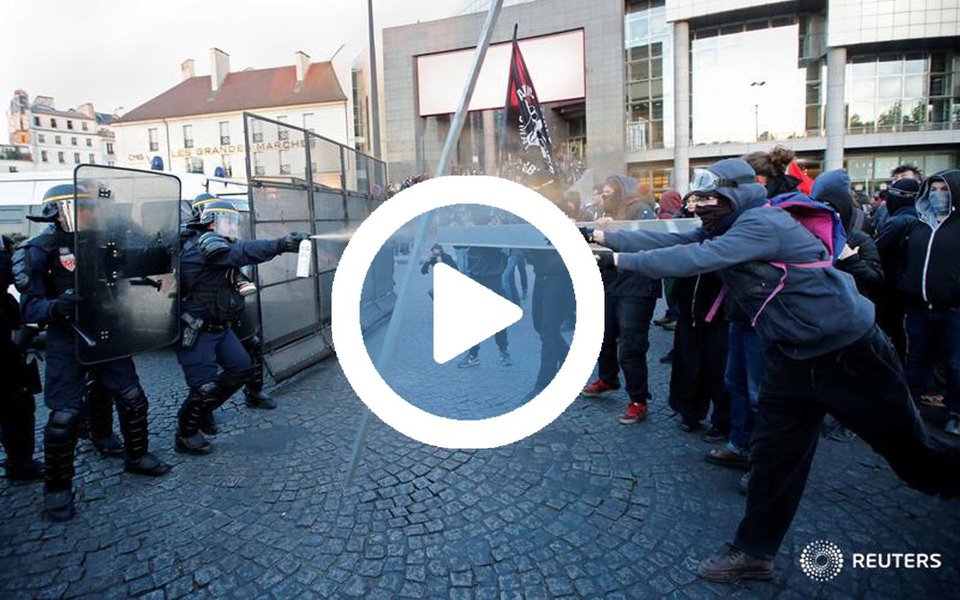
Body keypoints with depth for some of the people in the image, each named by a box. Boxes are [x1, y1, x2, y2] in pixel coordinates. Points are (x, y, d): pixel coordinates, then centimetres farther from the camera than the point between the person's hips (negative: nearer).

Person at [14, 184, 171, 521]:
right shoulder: (40, 251, -10)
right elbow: (29, 307, -14)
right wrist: (56, 307, -33)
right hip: (67, 340, -5)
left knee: (132, 398, 9)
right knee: (65, 414, -6)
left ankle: (136, 457, 30)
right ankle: (57, 488, 12)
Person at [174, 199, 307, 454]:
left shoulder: (219, 244, 15)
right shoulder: (204, 243, -20)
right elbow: (242, 252, -34)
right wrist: (280, 245, -45)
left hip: (220, 327, 9)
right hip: (196, 332, -9)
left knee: (242, 369, 8)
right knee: (205, 386, -6)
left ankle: (202, 409, 26)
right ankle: (185, 436, 17)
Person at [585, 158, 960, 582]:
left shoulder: (763, 223, -24)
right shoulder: (722, 230, 4)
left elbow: (692, 259, -32)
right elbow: (668, 241, -1)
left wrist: (616, 259, -27)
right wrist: (598, 235, -5)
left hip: (850, 355, -8)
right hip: (792, 359, 8)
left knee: (910, 451, 11)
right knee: (772, 457, 9)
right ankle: (754, 551, 20)